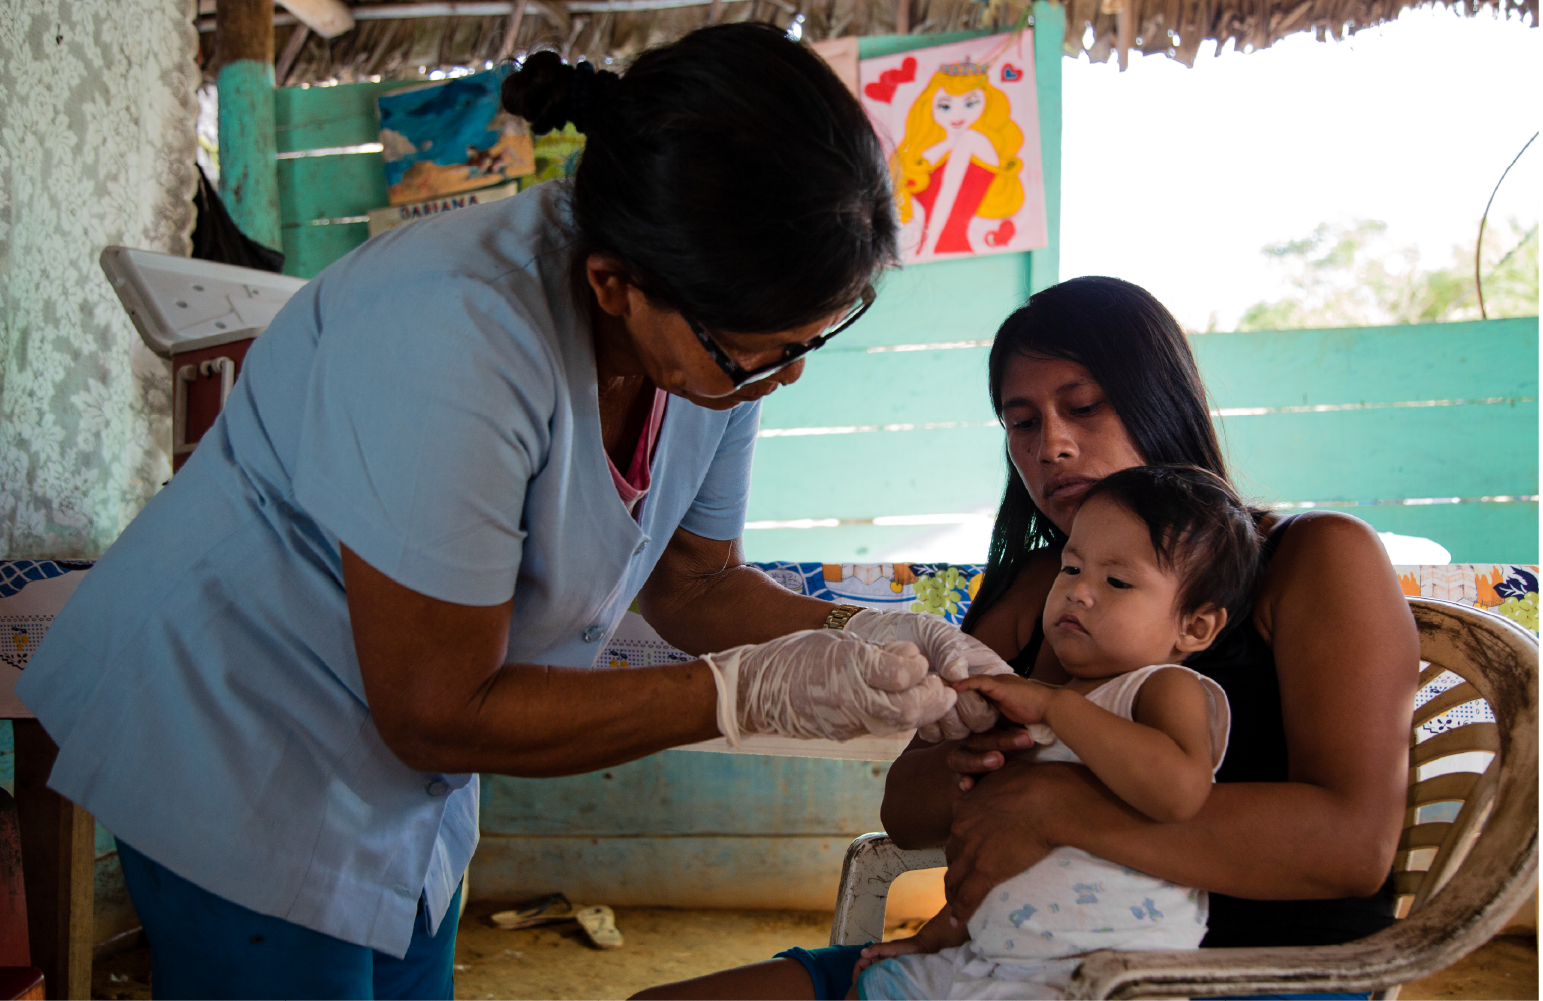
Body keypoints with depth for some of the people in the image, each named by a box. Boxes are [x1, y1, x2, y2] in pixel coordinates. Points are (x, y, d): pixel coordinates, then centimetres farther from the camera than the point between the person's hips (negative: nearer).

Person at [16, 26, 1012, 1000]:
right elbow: (438, 716, -28)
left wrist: (857, 635, -17)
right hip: (233, 763, -7)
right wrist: (752, 694, -28)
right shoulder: (458, 342, -36)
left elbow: (694, 584, 1)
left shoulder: (717, 329, -12)